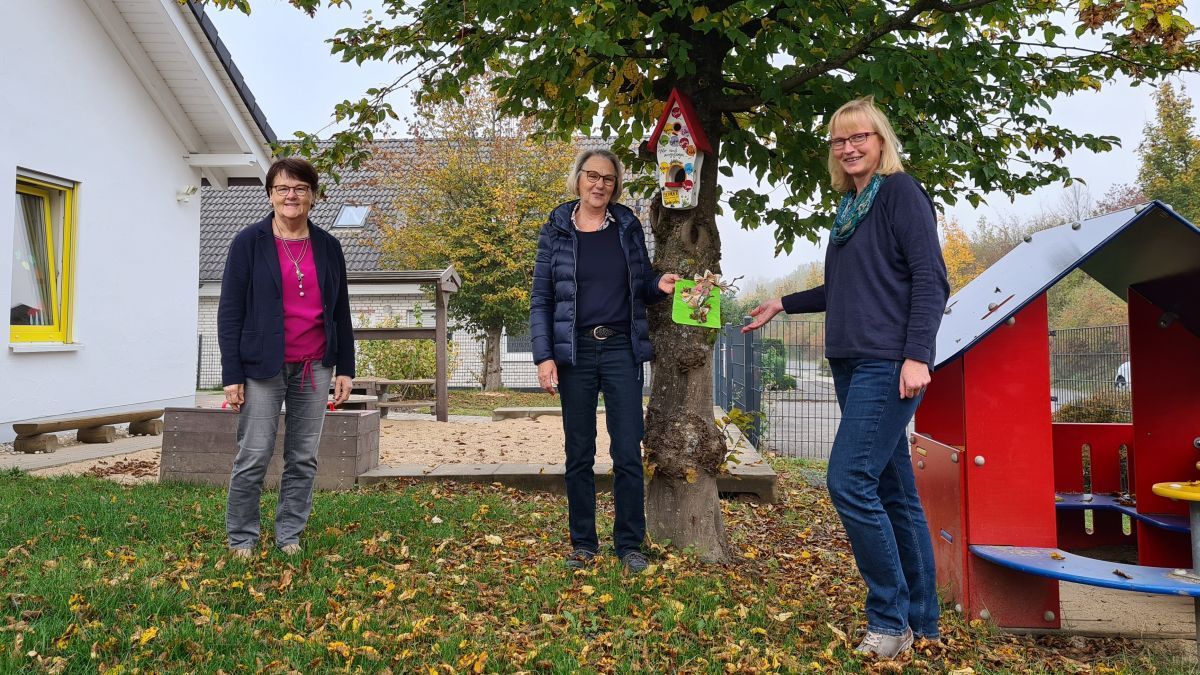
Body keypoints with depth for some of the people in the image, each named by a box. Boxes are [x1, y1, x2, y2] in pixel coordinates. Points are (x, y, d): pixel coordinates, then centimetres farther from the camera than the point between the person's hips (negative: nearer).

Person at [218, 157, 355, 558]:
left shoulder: (328, 247, 8)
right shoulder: (249, 243, -1)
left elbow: (341, 312, 12)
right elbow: (229, 312, -3)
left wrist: (345, 369, 6)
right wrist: (231, 375, -8)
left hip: (315, 368, 3)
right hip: (263, 367, -3)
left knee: (304, 458, 7)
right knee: (253, 458, 0)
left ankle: (289, 536, 20)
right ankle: (242, 539, 17)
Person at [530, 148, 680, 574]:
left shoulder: (628, 227, 7)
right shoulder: (555, 232, 2)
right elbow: (541, 301, 1)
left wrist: (659, 285, -8)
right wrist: (543, 357, -8)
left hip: (621, 350, 1)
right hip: (575, 352, 0)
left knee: (628, 452, 0)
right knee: (579, 454, 7)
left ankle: (630, 544, 13)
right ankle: (583, 543, 19)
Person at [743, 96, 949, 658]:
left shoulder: (901, 192, -4)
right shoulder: (848, 206, 18)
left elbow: (931, 278, -12)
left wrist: (917, 355, -20)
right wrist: (783, 304, 28)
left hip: (889, 365, -8)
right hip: (850, 364, 8)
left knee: (849, 482, -14)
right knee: (893, 491, 10)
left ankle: (890, 619, 0)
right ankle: (921, 619, 20)